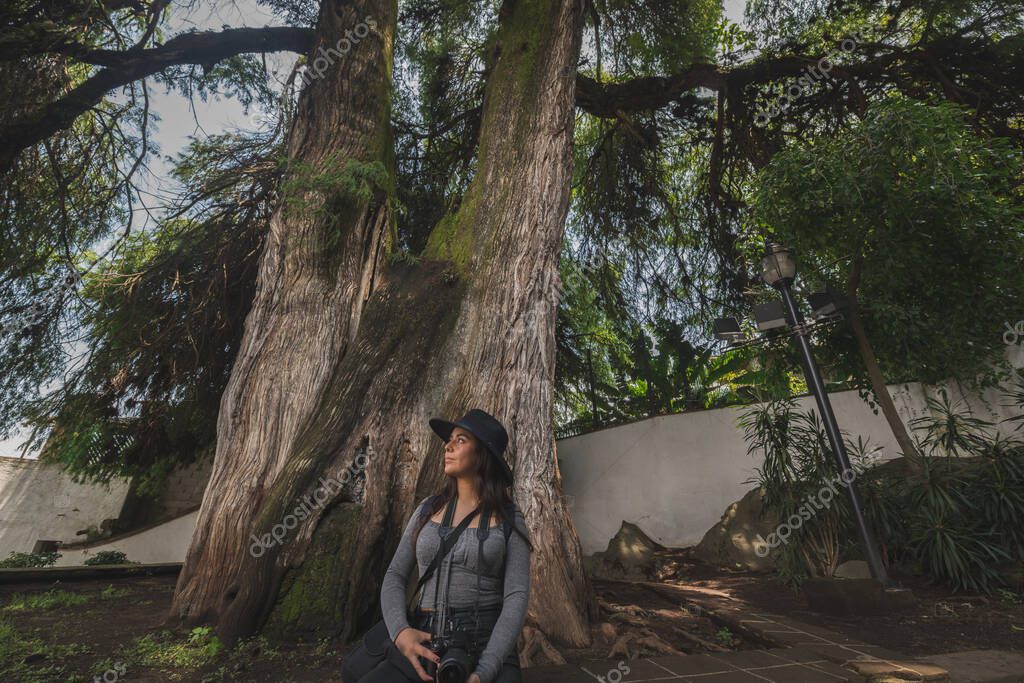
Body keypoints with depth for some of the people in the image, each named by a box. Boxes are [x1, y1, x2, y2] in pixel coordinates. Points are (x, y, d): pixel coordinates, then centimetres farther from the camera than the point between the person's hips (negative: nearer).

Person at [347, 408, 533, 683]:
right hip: (424, 646, 3)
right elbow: (394, 577, 8)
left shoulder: (509, 518, -2)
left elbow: (516, 596, -8)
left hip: (488, 646, -3)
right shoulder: (428, 508, 8)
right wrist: (400, 632, -11)